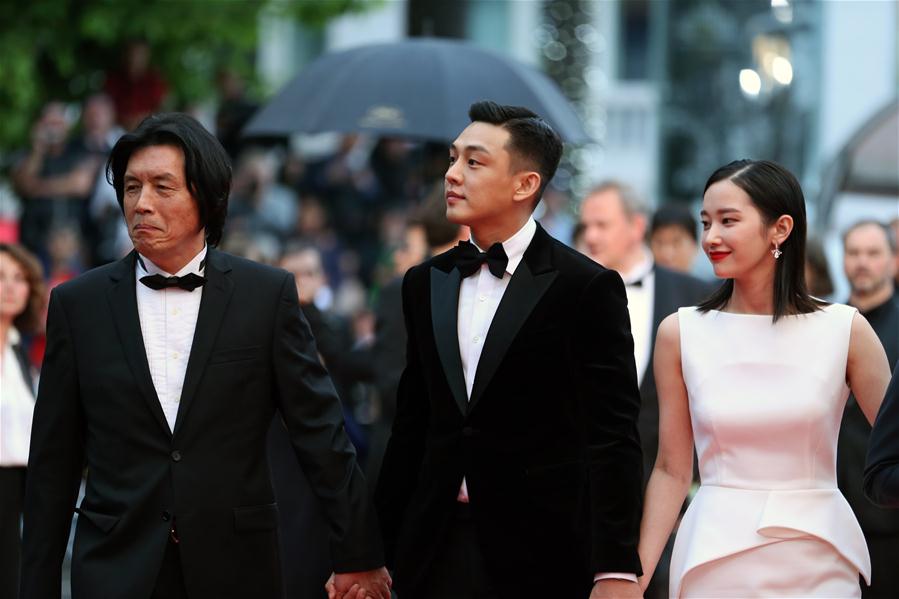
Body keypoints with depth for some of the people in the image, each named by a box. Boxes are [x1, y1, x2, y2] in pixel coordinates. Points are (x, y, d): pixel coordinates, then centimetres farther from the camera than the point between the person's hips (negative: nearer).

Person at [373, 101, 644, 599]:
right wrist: (376, 552, 11)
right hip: (436, 552, 5)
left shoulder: (587, 287, -6)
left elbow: (613, 441, -9)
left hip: (540, 555, -5)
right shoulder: (425, 285, 11)